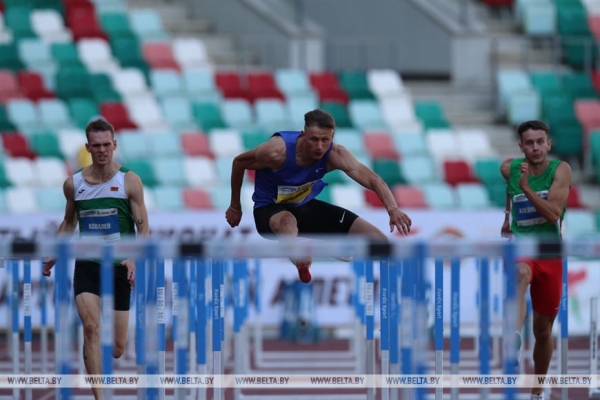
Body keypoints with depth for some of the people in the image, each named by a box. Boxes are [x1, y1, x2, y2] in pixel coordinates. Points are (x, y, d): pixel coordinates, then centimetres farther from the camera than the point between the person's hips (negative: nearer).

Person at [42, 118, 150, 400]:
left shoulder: (129, 181, -3)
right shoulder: (73, 184, 4)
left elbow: (143, 228, -4)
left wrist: (134, 259, -20)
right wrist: (54, 256, 9)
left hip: (119, 266, -1)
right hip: (87, 264, 1)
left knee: (117, 349, 2)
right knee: (91, 327, -23)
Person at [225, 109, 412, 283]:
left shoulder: (335, 155, -23)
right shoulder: (278, 151, -30)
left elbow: (372, 179, -33)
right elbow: (239, 162, -12)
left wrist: (393, 209, -52)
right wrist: (235, 207, -1)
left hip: (306, 206, 4)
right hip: (270, 209, -4)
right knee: (287, 221, -42)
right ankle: (300, 261, -56)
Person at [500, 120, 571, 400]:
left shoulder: (560, 170, -10)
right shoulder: (509, 168, -3)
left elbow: (553, 214, -23)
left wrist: (526, 188, -31)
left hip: (550, 254, 1)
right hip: (519, 246, -1)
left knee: (543, 330, 10)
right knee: (521, 273, -40)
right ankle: (514, 341, -59)